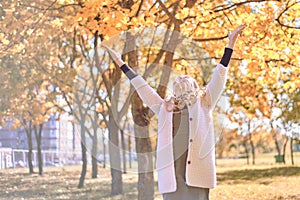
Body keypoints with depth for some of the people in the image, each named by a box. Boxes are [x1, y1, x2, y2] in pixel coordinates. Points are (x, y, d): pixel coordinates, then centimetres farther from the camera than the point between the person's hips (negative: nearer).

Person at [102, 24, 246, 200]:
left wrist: (231, 44, 9)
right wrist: (121, 64, 26)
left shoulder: (203, 105, 15)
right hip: (172, 171, 2)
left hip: (197, 171, -2)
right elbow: (142, 87, 23)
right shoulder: (165, 108, 19)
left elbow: (219, 76, 12)